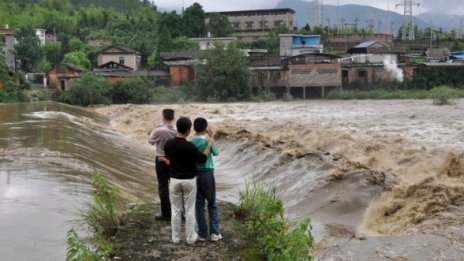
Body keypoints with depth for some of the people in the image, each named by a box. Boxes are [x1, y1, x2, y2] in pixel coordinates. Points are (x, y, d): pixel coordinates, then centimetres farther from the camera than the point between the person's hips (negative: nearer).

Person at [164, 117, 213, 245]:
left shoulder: (168, 144, -5)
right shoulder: (189, 146, -20)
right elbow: (203, 159, -9)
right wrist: (209, 144, 1)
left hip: (174, 180, 3)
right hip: (189, 180, -3)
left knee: (176, 210, 11)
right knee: (189, 210, 7)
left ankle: (176, 238, 16)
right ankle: (190, 238, 14)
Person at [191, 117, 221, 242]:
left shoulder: (190, 142, -2)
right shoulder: (207, 141, -11)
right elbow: (216, 152, 7)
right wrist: (211, 138, 12)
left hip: (194, 174, 3)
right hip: (207, 174, -3)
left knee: (199, 205, 9)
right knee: (212, 204, 9)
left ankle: (202, 233, 10)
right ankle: (214, 232, 7)